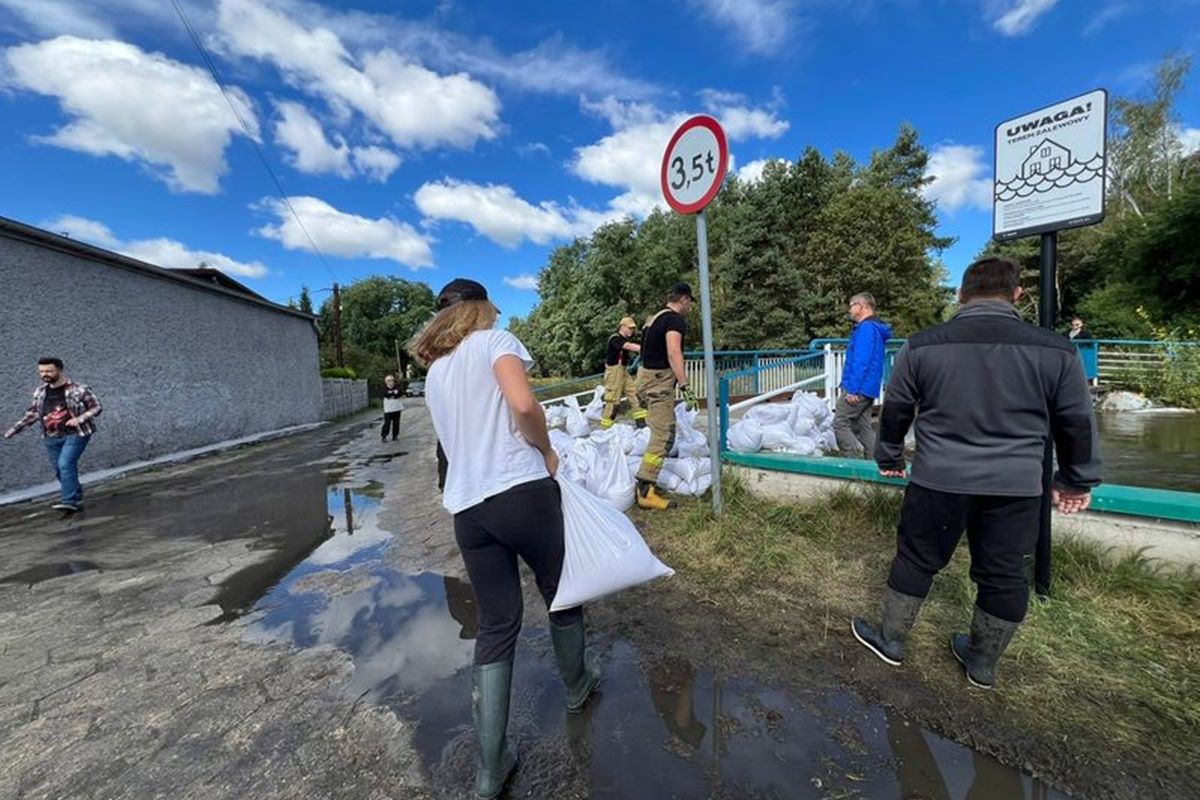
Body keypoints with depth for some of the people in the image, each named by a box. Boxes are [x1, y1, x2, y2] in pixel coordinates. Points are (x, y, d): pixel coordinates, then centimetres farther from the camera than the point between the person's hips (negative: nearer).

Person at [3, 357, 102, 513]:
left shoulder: (78, 389, -9)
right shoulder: (40, 391, 9)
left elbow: (96, 407, -6)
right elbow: (33, 413, 20)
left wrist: (79, 419, -20)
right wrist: (16, 428, 16)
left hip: (75, 434, -6)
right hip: (52, 437, 7)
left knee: (65, 464, -18)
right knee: (60, 471, 9)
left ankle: (68, 501, -16)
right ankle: (77, 500, 18)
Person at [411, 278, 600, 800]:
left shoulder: (433, 372, 19)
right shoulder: (494, 340, -1)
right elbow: (523, 405, -20)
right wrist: (547, 452, -3)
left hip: (467, 508, 6)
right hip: (522, 490, -5)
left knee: (495, 625, 15)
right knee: (561, 592, 20)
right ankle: (577, 685, 44)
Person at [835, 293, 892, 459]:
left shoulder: (866, 328, -13)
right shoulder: (875, 328, 19)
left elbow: (861, 362, -21)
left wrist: (852, 389, -21)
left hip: (859, 388, -10)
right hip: (868, 389, 10)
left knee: (840, 423, -7)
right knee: (864, 427, 12)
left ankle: (855, 461, -9)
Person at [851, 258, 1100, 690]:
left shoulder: (922, 346, -5)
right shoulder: (1055, 350, -1)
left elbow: (895, 409, 3)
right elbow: (1077, 422, 9)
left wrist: (889, 458, 18)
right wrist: (1077, 480, 23)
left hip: (938, 479, -1)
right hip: (1016, 486, 2)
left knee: (916, 560, 13)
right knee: (1003, 575, 18)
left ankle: (891, 639, 29)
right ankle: (983, 662, 35)